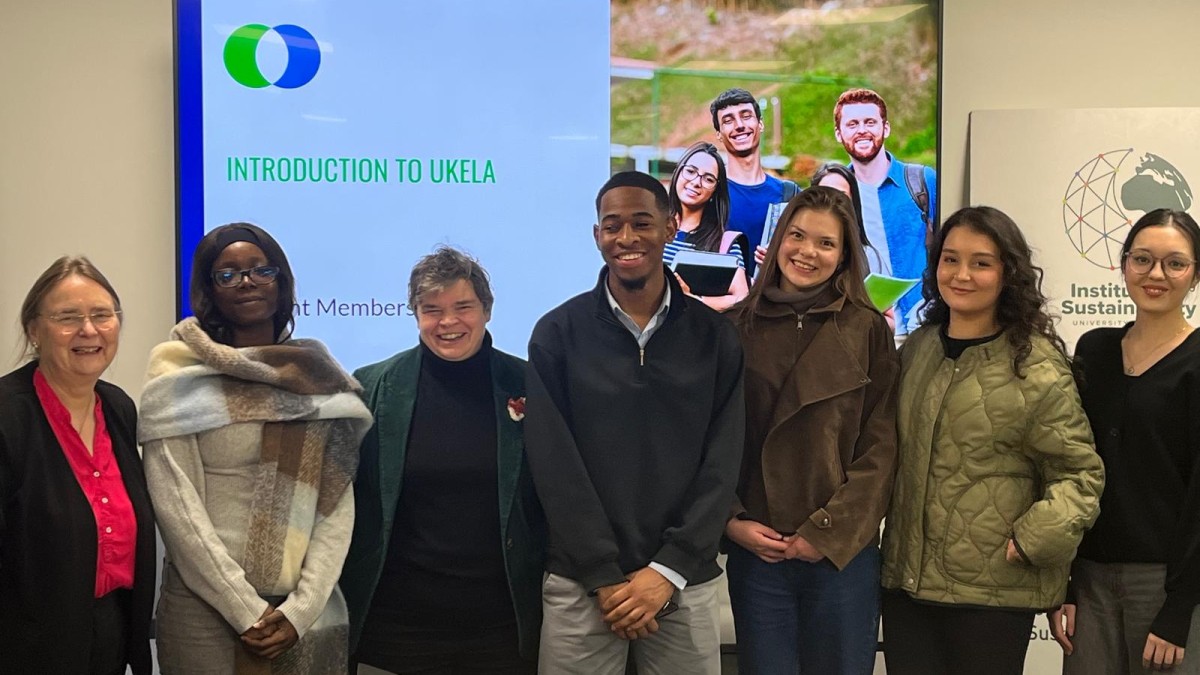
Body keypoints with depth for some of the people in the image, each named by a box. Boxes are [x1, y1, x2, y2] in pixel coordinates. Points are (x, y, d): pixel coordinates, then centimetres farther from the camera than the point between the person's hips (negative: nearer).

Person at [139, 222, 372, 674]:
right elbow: (176, 505, -9)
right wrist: (248, 611, -13)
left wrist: (301, 609, -9)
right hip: (206, 608, -3)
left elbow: (338, 504, 2)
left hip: (311, 611, 3)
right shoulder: (179, 378, -3)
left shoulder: (321, 378, 5)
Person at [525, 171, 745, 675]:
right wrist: (605, 577, -10)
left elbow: (721, 466, -1)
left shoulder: (714, 337, 3)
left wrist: (668, 570, -9)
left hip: (685, 584, 1)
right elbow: (555, 467, -5)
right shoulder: (557, 334, -1)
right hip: (580, 583, -1)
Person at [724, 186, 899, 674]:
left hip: (842, 551, -1)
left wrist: (826, 532, -9)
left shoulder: (867, 330, 0)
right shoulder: (738, 328, 4)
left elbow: (880, 447, -2)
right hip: (755, 549, 1)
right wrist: (731, 522, -6)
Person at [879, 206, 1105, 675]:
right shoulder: (917, 349, 9)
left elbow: (1080, 474, -5)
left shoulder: (1036, 368, -9)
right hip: (905, 581, 5)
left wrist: (1032, 541, -17)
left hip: (994, 591, -5)